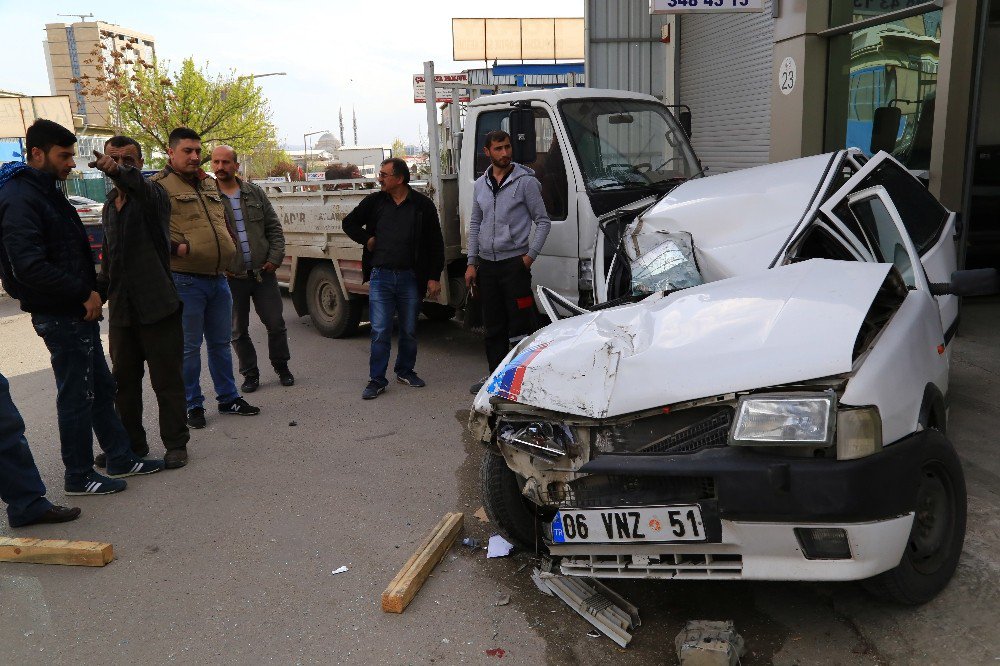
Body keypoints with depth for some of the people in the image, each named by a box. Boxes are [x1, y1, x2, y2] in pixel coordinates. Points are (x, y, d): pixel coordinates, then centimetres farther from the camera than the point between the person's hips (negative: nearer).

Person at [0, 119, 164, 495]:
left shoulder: (46, 192, 15)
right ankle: (79, 477, 15)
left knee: (100, 387, 16)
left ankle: (121, 458, 28)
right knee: (76, 396, 1)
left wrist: (90, 290, 8)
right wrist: (84, 293, -19)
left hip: (77, 311, 10)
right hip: (60, 316, -10)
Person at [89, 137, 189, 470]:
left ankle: (175, 443, 13)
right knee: (124, 380, 14)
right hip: (121, 310, 7)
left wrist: (118, 172, -52)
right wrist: (96, 295, 13)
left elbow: (143, 188, -32)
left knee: (167, 379, 1)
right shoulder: (109, 207, 16)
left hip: (157, 305, -7)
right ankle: (131, 443, 27)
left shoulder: (152, 195, -5)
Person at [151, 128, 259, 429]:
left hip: (219, 278, 7)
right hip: (185, 281, -6)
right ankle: (193, 405, 16)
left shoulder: (210, 184, 17)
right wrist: (178, 248, -20)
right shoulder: (160, 186, -6)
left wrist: (229, 253, 17)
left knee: (221, 343, 15)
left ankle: (228, 398, 26)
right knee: (190, 347, 3)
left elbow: (225, 223, 28)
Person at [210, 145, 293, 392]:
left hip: (263, 272, 2)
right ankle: (250, 374, 24)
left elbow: (274, 228, 7)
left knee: (275, 323, 7)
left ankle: (281, 367, 27)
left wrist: (275, 258, -3)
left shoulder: (255, 193, 5)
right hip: (231, 277, -1)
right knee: (238, 331, 9)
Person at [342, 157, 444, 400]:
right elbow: (349, 223, 20)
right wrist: (367, 239, 3)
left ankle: (405, 371, 29)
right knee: (380, 331, -2)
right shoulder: (374, 202, 5)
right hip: (380, 276, 0)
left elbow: (435, 243, 2)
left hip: (410, 277, 0)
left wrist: (434, 277, -2)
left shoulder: (422, 205, 0)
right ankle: (377, 379, 6)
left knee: (409, 330, 11)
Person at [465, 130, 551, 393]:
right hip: (487, 263, 5)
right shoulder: (480, 185, 12)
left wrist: (531, 255, -10)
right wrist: (471, 263, 12)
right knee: (493, 326, 12)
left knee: (520, 326, -7)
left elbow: (543, 221, -1)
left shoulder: (526, 181, -4)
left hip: (514, 261, -5)